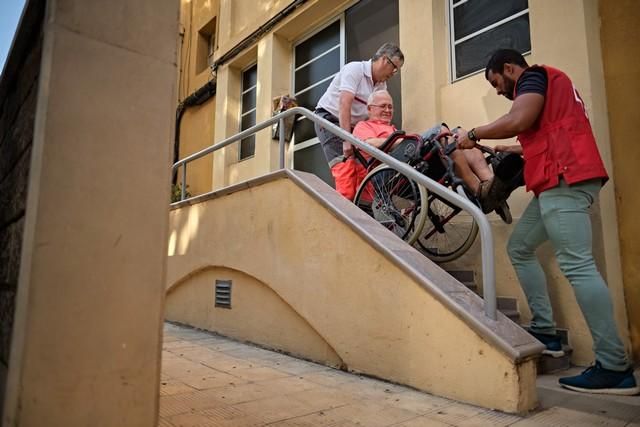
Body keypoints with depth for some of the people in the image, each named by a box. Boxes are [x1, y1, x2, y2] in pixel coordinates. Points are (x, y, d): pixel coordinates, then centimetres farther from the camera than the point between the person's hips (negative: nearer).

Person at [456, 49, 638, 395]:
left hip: (565, 180, -11)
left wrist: (475, 134, -6)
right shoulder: (548, 83, 30)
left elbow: (518, 120, -20)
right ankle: (546, 332, 12)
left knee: (576, 265, -15)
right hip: (557, 181, 11)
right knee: (519, 248, 13)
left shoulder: (533, 76, 0)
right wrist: (509, 150, 36)